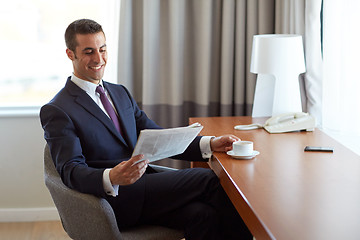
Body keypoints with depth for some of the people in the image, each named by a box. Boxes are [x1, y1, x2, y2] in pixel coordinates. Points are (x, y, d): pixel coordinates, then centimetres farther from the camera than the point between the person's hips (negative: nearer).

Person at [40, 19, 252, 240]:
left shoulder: (120, 93, 21)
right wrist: (111, 178, -37)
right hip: (114, 199, -6)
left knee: (201, 214, -26)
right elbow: (71, 171, -14)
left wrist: (210, 144, -1)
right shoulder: (56, 111, -2)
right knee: (208, 180, -19)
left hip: (145, 187, 6)